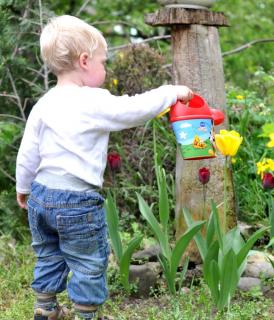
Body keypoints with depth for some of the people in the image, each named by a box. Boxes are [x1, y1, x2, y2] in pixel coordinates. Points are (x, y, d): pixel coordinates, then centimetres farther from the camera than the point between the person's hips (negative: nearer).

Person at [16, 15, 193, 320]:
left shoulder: (43, 105, 3)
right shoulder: (95, 103, -16)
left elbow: (27, 153, 8)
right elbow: (135, 109, -13)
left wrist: (23, 187, 22)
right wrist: (172, 92, 2)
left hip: (41, 195, 7)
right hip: (77, 202, -7)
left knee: (48, 258, 24)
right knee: (89, 264, 10)